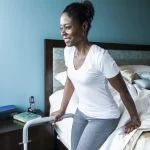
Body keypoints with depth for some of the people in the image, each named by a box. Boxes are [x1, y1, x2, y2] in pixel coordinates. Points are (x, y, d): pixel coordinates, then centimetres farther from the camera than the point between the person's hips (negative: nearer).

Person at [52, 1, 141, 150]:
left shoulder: (100, 56, -28)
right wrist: (62, 109, 17)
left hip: (104, 117, -6)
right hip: (82, 112, 6)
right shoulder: (68, 51, -7)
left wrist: (135, 119, -4)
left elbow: (123, 91, -16)